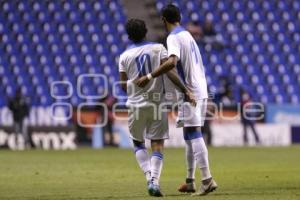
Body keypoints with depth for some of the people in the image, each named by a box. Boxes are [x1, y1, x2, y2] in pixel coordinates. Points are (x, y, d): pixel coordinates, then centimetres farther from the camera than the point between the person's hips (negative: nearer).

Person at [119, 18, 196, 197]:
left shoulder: (125, 56, 1)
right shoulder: (158, 48, -1)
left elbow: (124, 85, 2)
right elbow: (169, 72, -13)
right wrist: (186, 91, -12)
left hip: (136, 104, 0)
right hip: (157, 103, 0)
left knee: (138, 143, 17)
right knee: (158, 145, 4)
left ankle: (150, 177, -3)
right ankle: (155, 181, -13)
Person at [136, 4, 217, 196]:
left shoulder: (174, 38, -12)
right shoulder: (188, 35, 19)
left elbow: (172, 62, -29)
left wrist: (149, 77, -28)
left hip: (189, 92, -9)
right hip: (201, 90, 9)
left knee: (194, 135, -12)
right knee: (190, 135, 15)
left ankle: (207, 180, -20)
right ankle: (190, 181, 20)